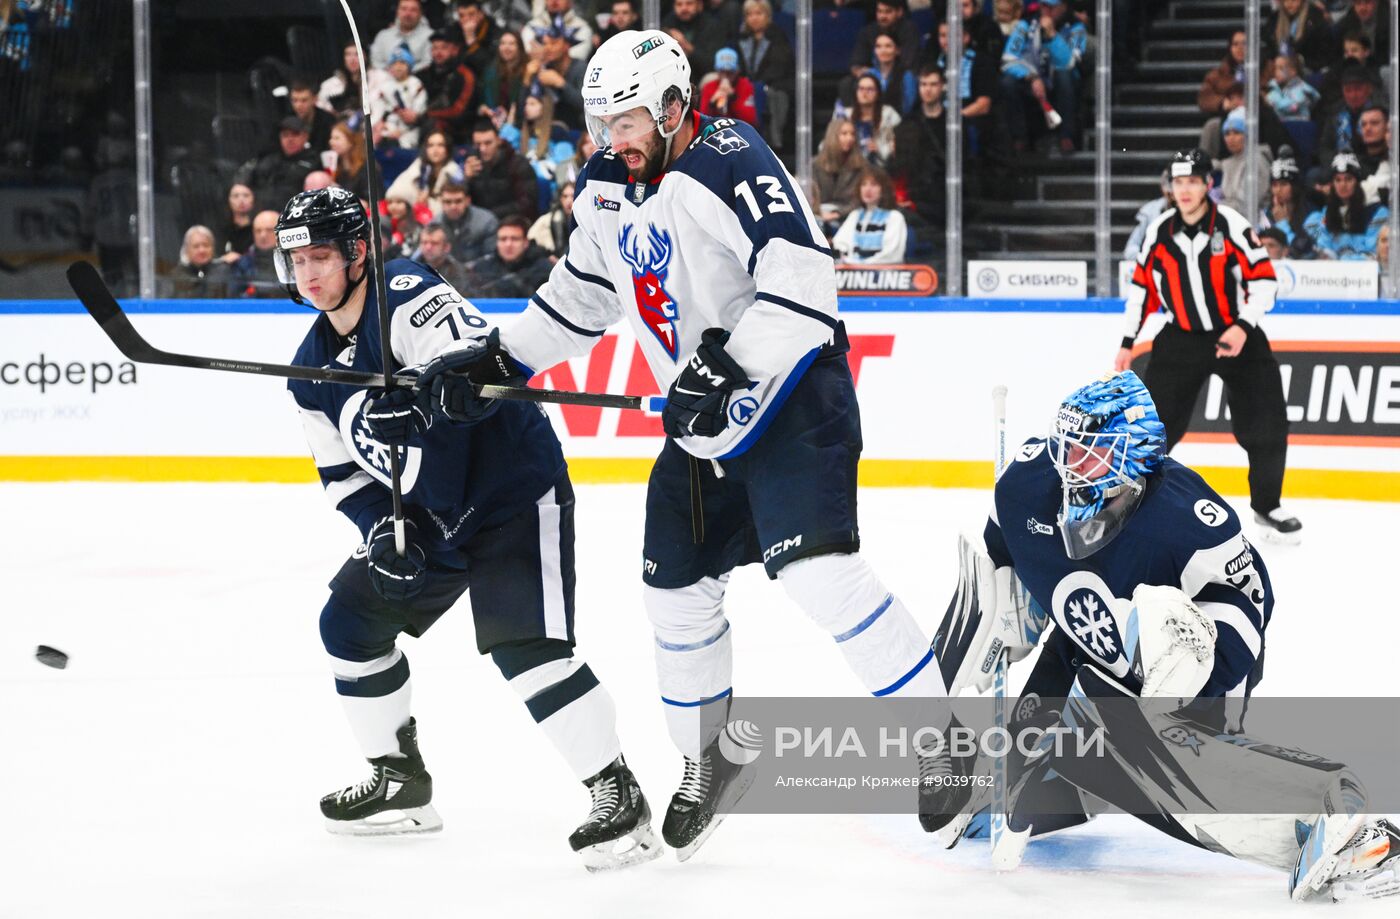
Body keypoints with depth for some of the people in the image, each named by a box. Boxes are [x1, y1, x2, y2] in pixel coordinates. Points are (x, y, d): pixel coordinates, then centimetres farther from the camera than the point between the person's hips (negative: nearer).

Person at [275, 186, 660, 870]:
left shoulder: (407, 295, -21)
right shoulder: (310, 370, 4)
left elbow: (485, 359, -35)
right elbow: (341, 471, 11)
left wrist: (422, 400, -52)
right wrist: (379, 528, -7)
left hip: (513, 492, -9)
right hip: (427, 517, 9)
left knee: (524, 645, -22)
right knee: (351, 621, 10)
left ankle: (618, 798, -15)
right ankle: (400, 782, 26)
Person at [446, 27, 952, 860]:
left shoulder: (729, 164, -20)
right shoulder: (610, 194, 7)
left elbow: (802, 278, -28)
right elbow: (580, 296, 23)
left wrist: (729, 365, -33)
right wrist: (498, 357, 16)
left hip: (792, 394, -9)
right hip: (703, 419, 9)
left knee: (816, 569, -22)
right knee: (677, 588, 11)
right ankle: (709, 760, 31)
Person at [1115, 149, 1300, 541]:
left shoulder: (1231, 225, -14)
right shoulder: (1159, 231, -4)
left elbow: (1264, 280, -13)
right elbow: (1143, 285, 8)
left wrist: (1243, 327, -24)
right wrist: (1128, 342, 9)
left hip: (1236, 335, -2)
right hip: (1181, 338, 2)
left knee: (1266, 427, -6)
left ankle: (1266, 507, 12)